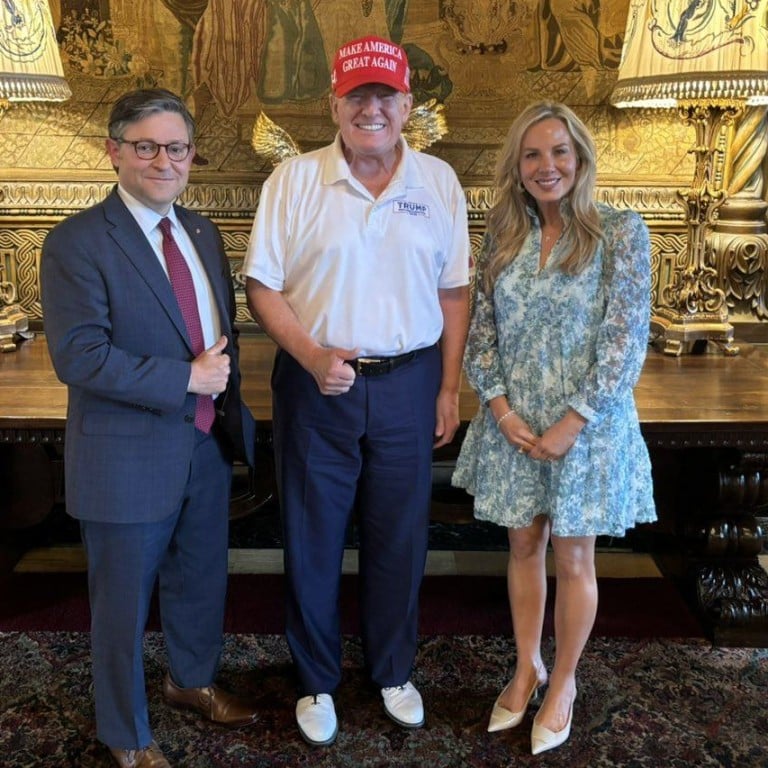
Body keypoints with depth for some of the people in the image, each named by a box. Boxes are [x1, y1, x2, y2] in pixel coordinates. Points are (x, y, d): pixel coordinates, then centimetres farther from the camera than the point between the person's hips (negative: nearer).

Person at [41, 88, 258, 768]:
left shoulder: (202, 232, 7)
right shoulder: (77, 242, -15)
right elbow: (79, 356, -23)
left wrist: (230, 402, 3)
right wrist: (187, 379, -21)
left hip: (209, 445, 7)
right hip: (129, 457, -6)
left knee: (201, 580, 23)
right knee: (124, 603, 11)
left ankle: (192, 681, 50)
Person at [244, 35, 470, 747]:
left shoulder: (438, 181, 2)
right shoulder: (293, 180, -4)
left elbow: (453, 292, 5)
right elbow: (262, 287, -4)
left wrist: (450, 387, 3)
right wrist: (312, 357, -18)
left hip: (408, 384, 1)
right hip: (316, 385, -1)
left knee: (399, 537, 13)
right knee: (312, 540, 10)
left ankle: (393, 671, 35)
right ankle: (316, 681, 31)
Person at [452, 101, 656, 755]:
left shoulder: (620, 232, -8)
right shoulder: (503, 239, 4)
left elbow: (627, 338, -12)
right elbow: (481, 330, 5)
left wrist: (573, 422, -16)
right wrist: (501, 408, -8)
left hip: (586, 423, -3)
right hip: (512, 420, 4)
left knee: (572, 559, 8)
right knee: (524, 546, 14)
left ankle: (563, 682, 28)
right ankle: (527, 668, 33)